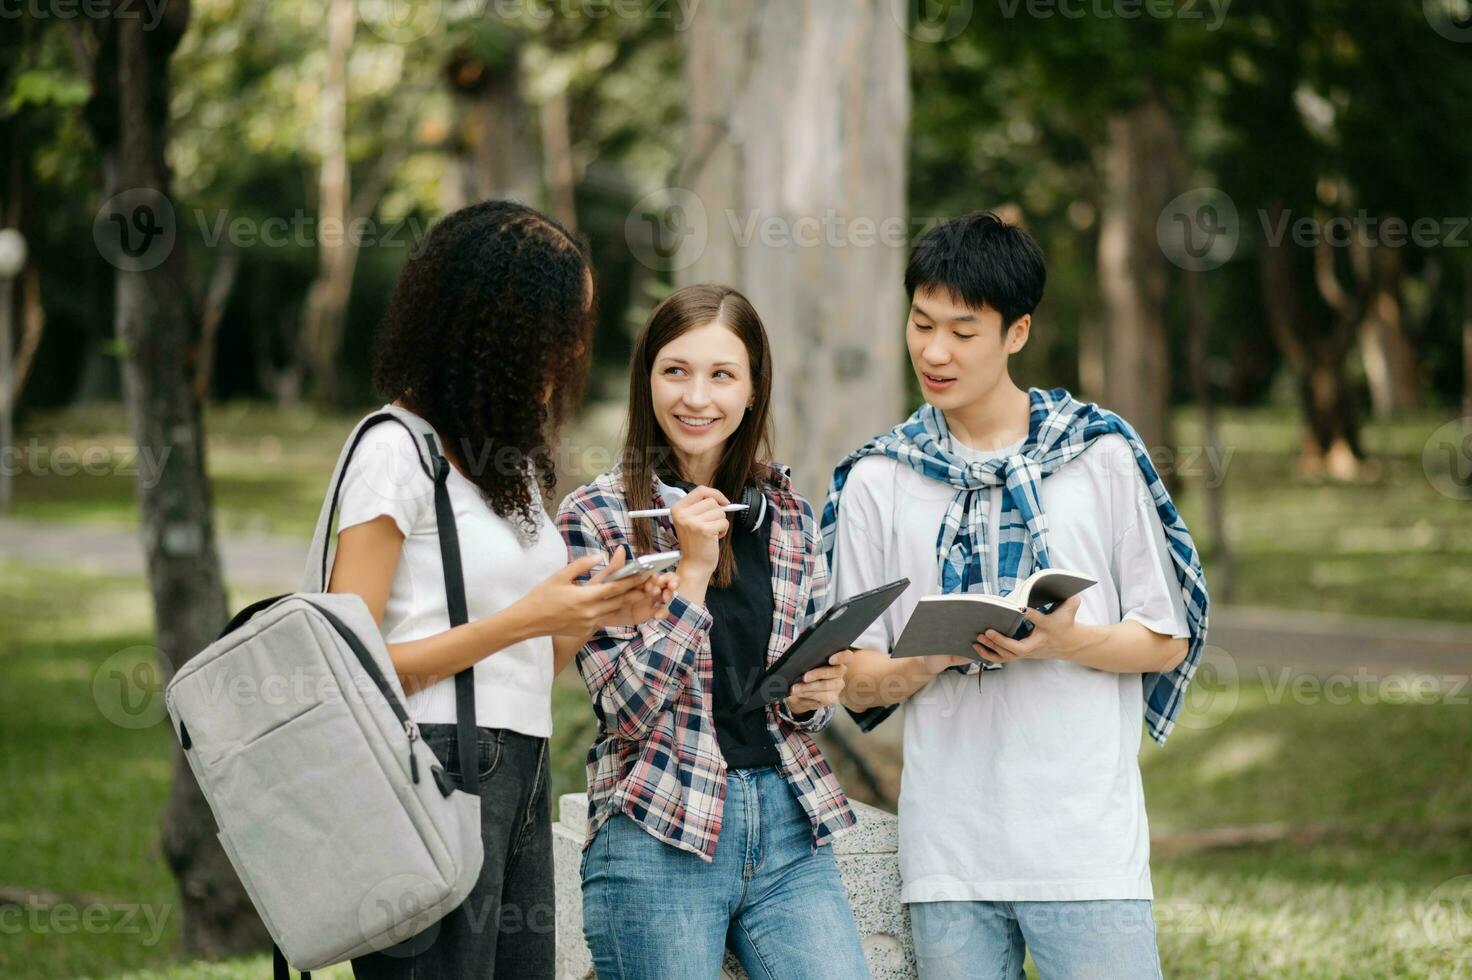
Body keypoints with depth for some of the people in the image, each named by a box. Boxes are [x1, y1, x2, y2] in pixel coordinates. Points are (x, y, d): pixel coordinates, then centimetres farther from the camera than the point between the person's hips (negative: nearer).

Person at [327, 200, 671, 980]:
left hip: (518, 780, 8)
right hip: (434, 773, -8)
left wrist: (598, 615, 1)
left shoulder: (514, 455, 19)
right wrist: (525, 619, -13)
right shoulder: (397, 450, -7)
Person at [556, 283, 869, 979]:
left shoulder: (788, 516, 10)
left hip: (788, 823, 4)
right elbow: (626, 707, -9)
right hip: (658, 836, -3)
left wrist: (812, 697, -3)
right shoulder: (595, 517, -2)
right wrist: (693, 570, -15)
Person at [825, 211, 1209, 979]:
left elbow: (1167, 642, 7)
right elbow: (859, 684, 8)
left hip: (1088, 840, -2)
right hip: (948, 854, 2)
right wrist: (932, 658, -13)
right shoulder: (877, 482, 9)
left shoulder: (1100, 456, 5)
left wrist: (1066, 640, -12)